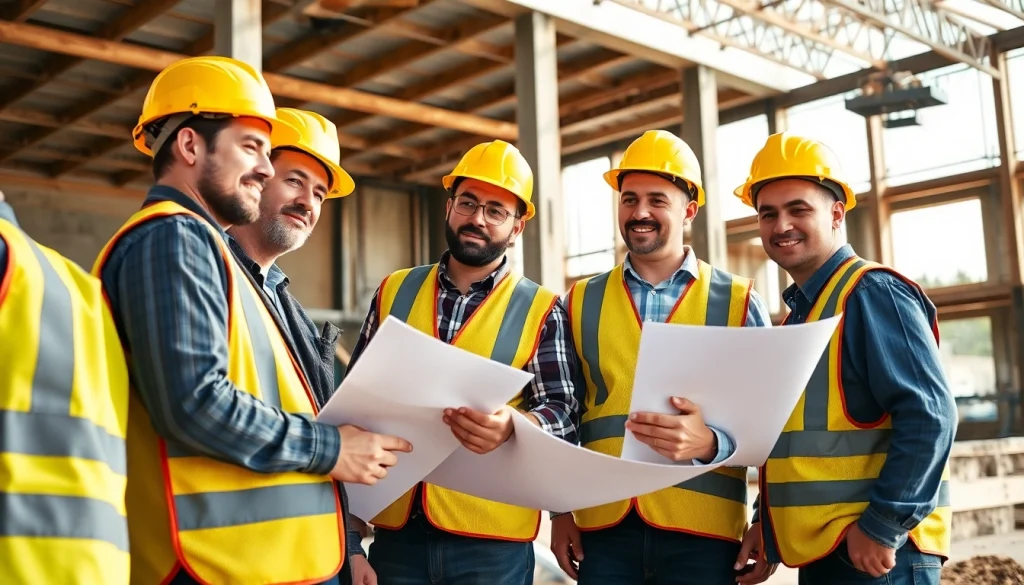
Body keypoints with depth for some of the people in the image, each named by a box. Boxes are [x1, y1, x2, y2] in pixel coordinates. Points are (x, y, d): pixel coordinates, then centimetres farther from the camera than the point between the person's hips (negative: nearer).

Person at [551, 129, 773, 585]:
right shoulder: (581, 302, 8)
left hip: (703, 530, -1)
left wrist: (709, 443, -19)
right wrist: (560, 513, 6)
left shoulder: (739, 302, 1)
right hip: (603, 526, 2)